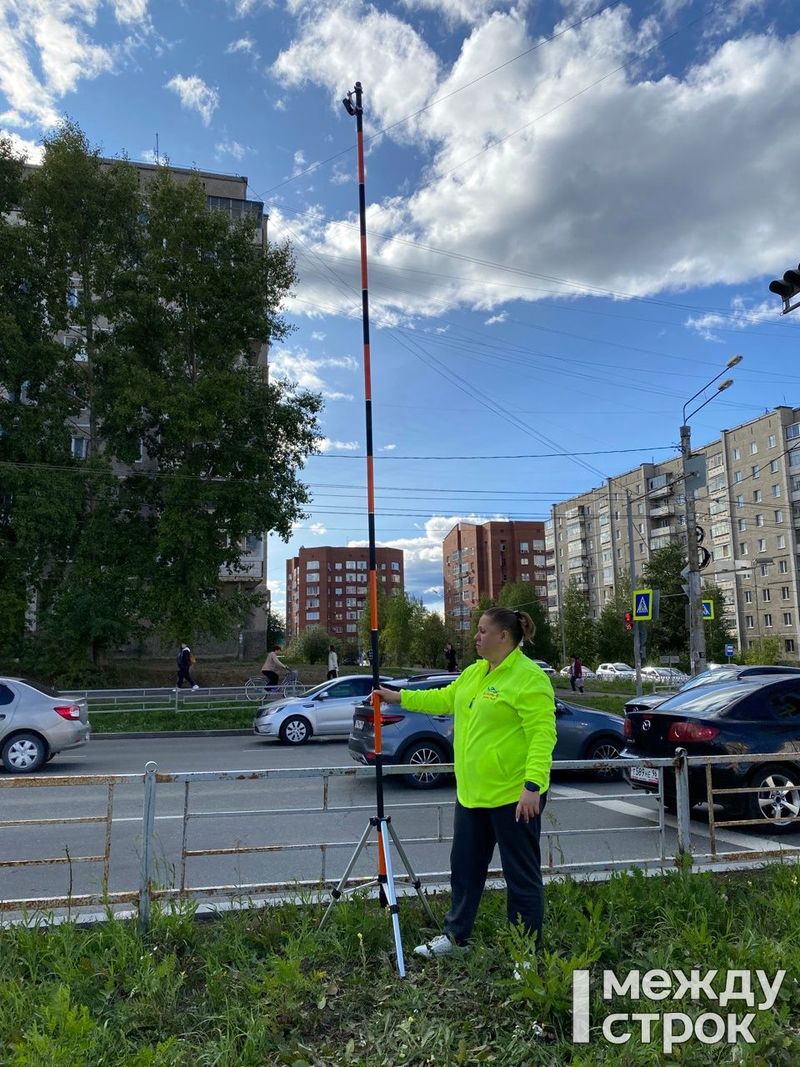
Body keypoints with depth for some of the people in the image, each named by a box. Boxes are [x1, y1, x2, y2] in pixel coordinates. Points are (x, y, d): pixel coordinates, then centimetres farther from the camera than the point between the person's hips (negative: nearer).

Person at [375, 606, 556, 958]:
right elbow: (445, 699, 22)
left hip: (514, 795, -9)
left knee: (522, 875, 7)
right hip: (472, 792, 9)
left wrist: (533, 784, -30)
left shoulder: (529, 678, -18)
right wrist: (399, 697, 21)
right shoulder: (474, 672, 10)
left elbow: (543, 735, -23)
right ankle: (455, 935, 37)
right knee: (465, 867, 20)